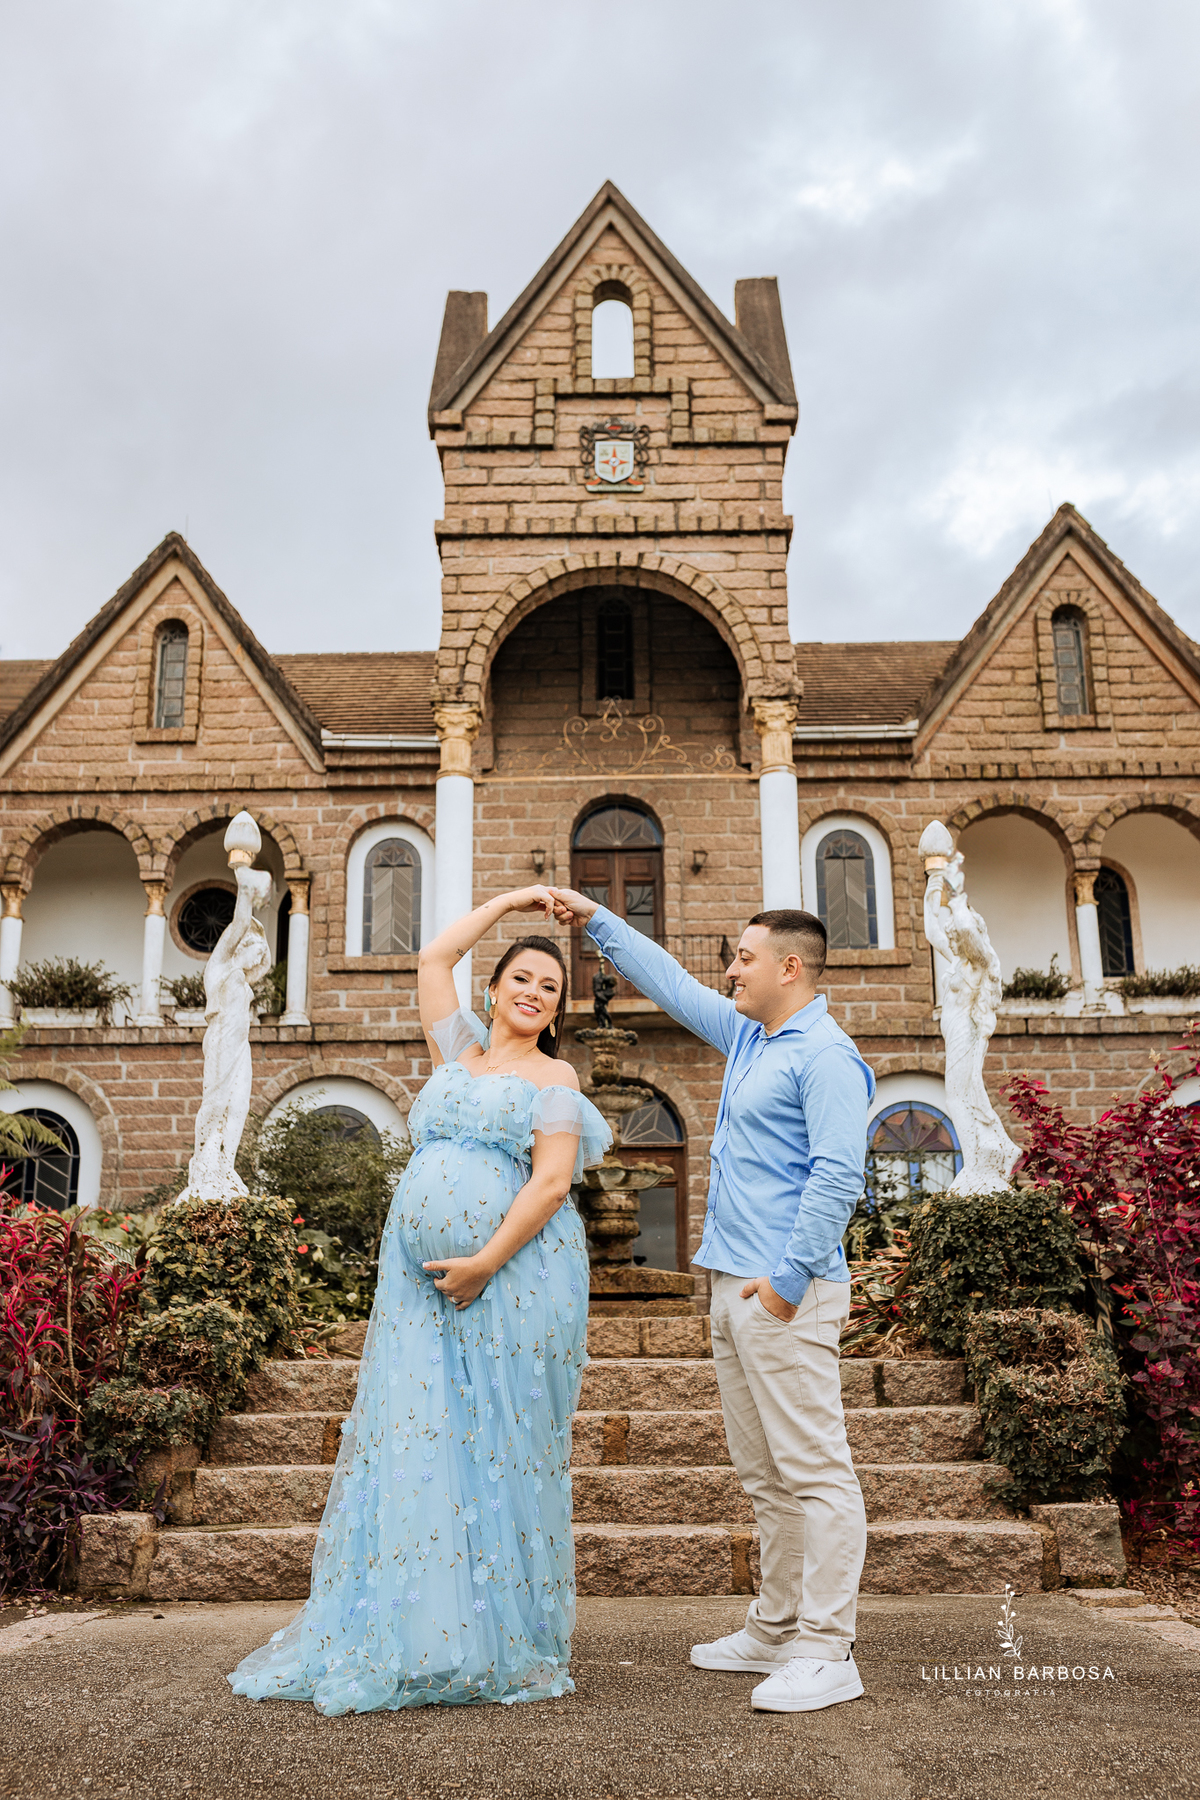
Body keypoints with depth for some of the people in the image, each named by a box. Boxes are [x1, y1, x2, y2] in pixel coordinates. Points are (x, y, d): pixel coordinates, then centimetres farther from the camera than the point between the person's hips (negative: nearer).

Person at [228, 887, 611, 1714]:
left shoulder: (553, 1077, 4)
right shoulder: (460, 1053, 19)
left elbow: (553, 1181, -8)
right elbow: (433, 958, 24)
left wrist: (484, 1263, -15)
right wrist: (510, 900, 24)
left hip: (514, 1277, -4)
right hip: (420, 1278, 5)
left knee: (498, 1448, -1)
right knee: (412, 1443, 3)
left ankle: (503, 1646, 9)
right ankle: (401, 1637, 12)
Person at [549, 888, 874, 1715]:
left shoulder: (825, 1056, -11)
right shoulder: (748, 1038, 18)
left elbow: (838, 1174, -19)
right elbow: (671, 983, 28)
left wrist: (790, 1277, -21)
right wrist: (597, 919, 31)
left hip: (785, 1293, -10)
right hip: (735, 1287, 10)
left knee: (814, 1469, -5)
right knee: (766, 1474, 15)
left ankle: (827, 1652, 0)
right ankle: (775, 1631, 24)